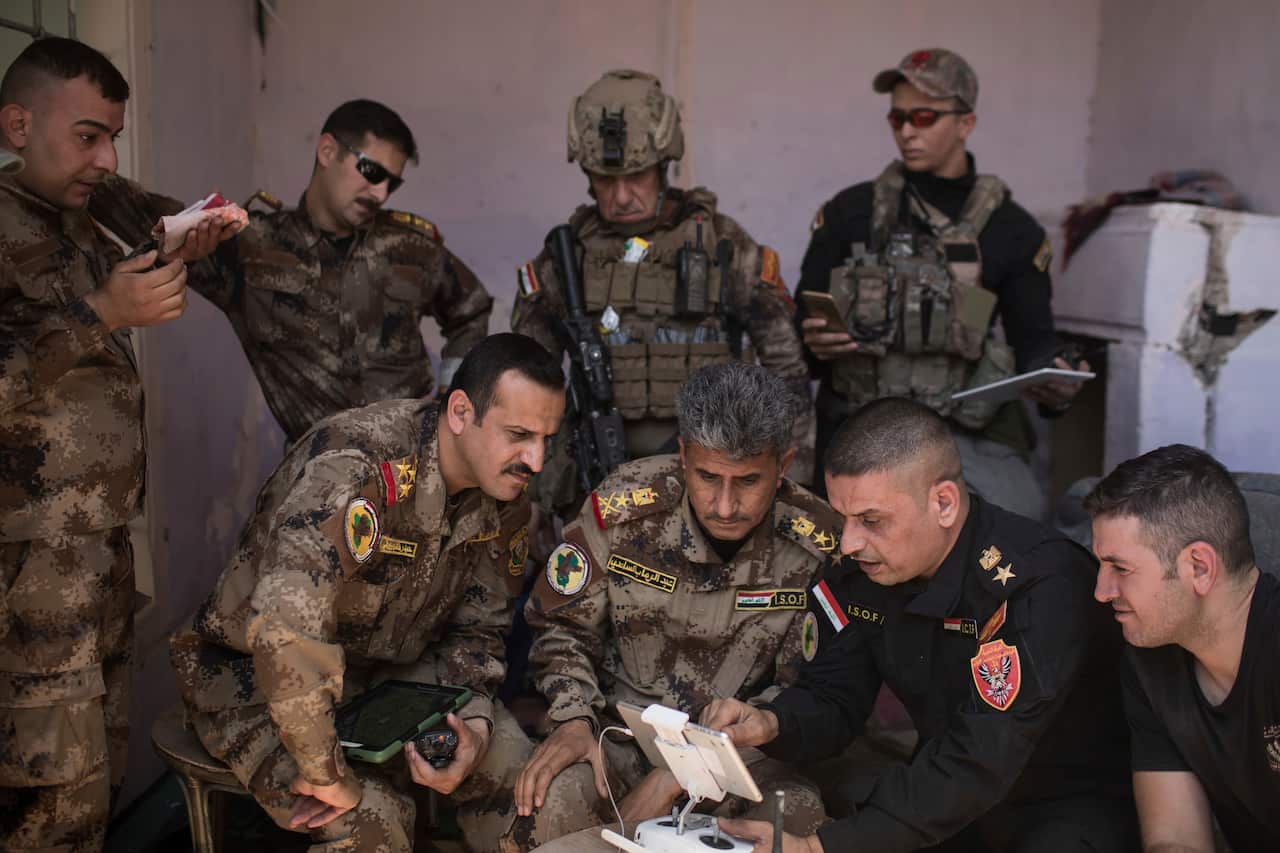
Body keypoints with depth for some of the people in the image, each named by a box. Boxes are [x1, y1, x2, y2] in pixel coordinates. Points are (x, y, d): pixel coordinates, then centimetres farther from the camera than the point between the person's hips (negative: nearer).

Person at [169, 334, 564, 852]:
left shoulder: (504, 497, -7)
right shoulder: (357, 467, -34)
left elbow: (479, 628, 2)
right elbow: (286, 631, -44)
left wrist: (475, 723, -18)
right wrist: (328, 775, -34)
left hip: (382, 672, 7)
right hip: (252, 670, -7)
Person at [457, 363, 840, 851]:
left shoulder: (819, 547, -15)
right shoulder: (624, 508, -12)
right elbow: (563, 626, 3)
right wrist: (574, 721, -16)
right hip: (622, 730, 1)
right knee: (539, 808, -30)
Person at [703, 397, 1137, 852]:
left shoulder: (1041, 585, -28)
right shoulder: (865, 566, -6)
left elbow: (978, 765, -32)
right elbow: (832, 697, 0)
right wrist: (770, 724, -23)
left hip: (1074, 809, -5)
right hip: (949, 797, 6)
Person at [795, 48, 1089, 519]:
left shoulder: (1011, 230, 8)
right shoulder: (849, 213, 8)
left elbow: (1034, 340, 8)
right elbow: (805, 322, 11)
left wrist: (1054, 385, -15)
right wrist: (814, 344, -13)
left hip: (966, 432, 0)